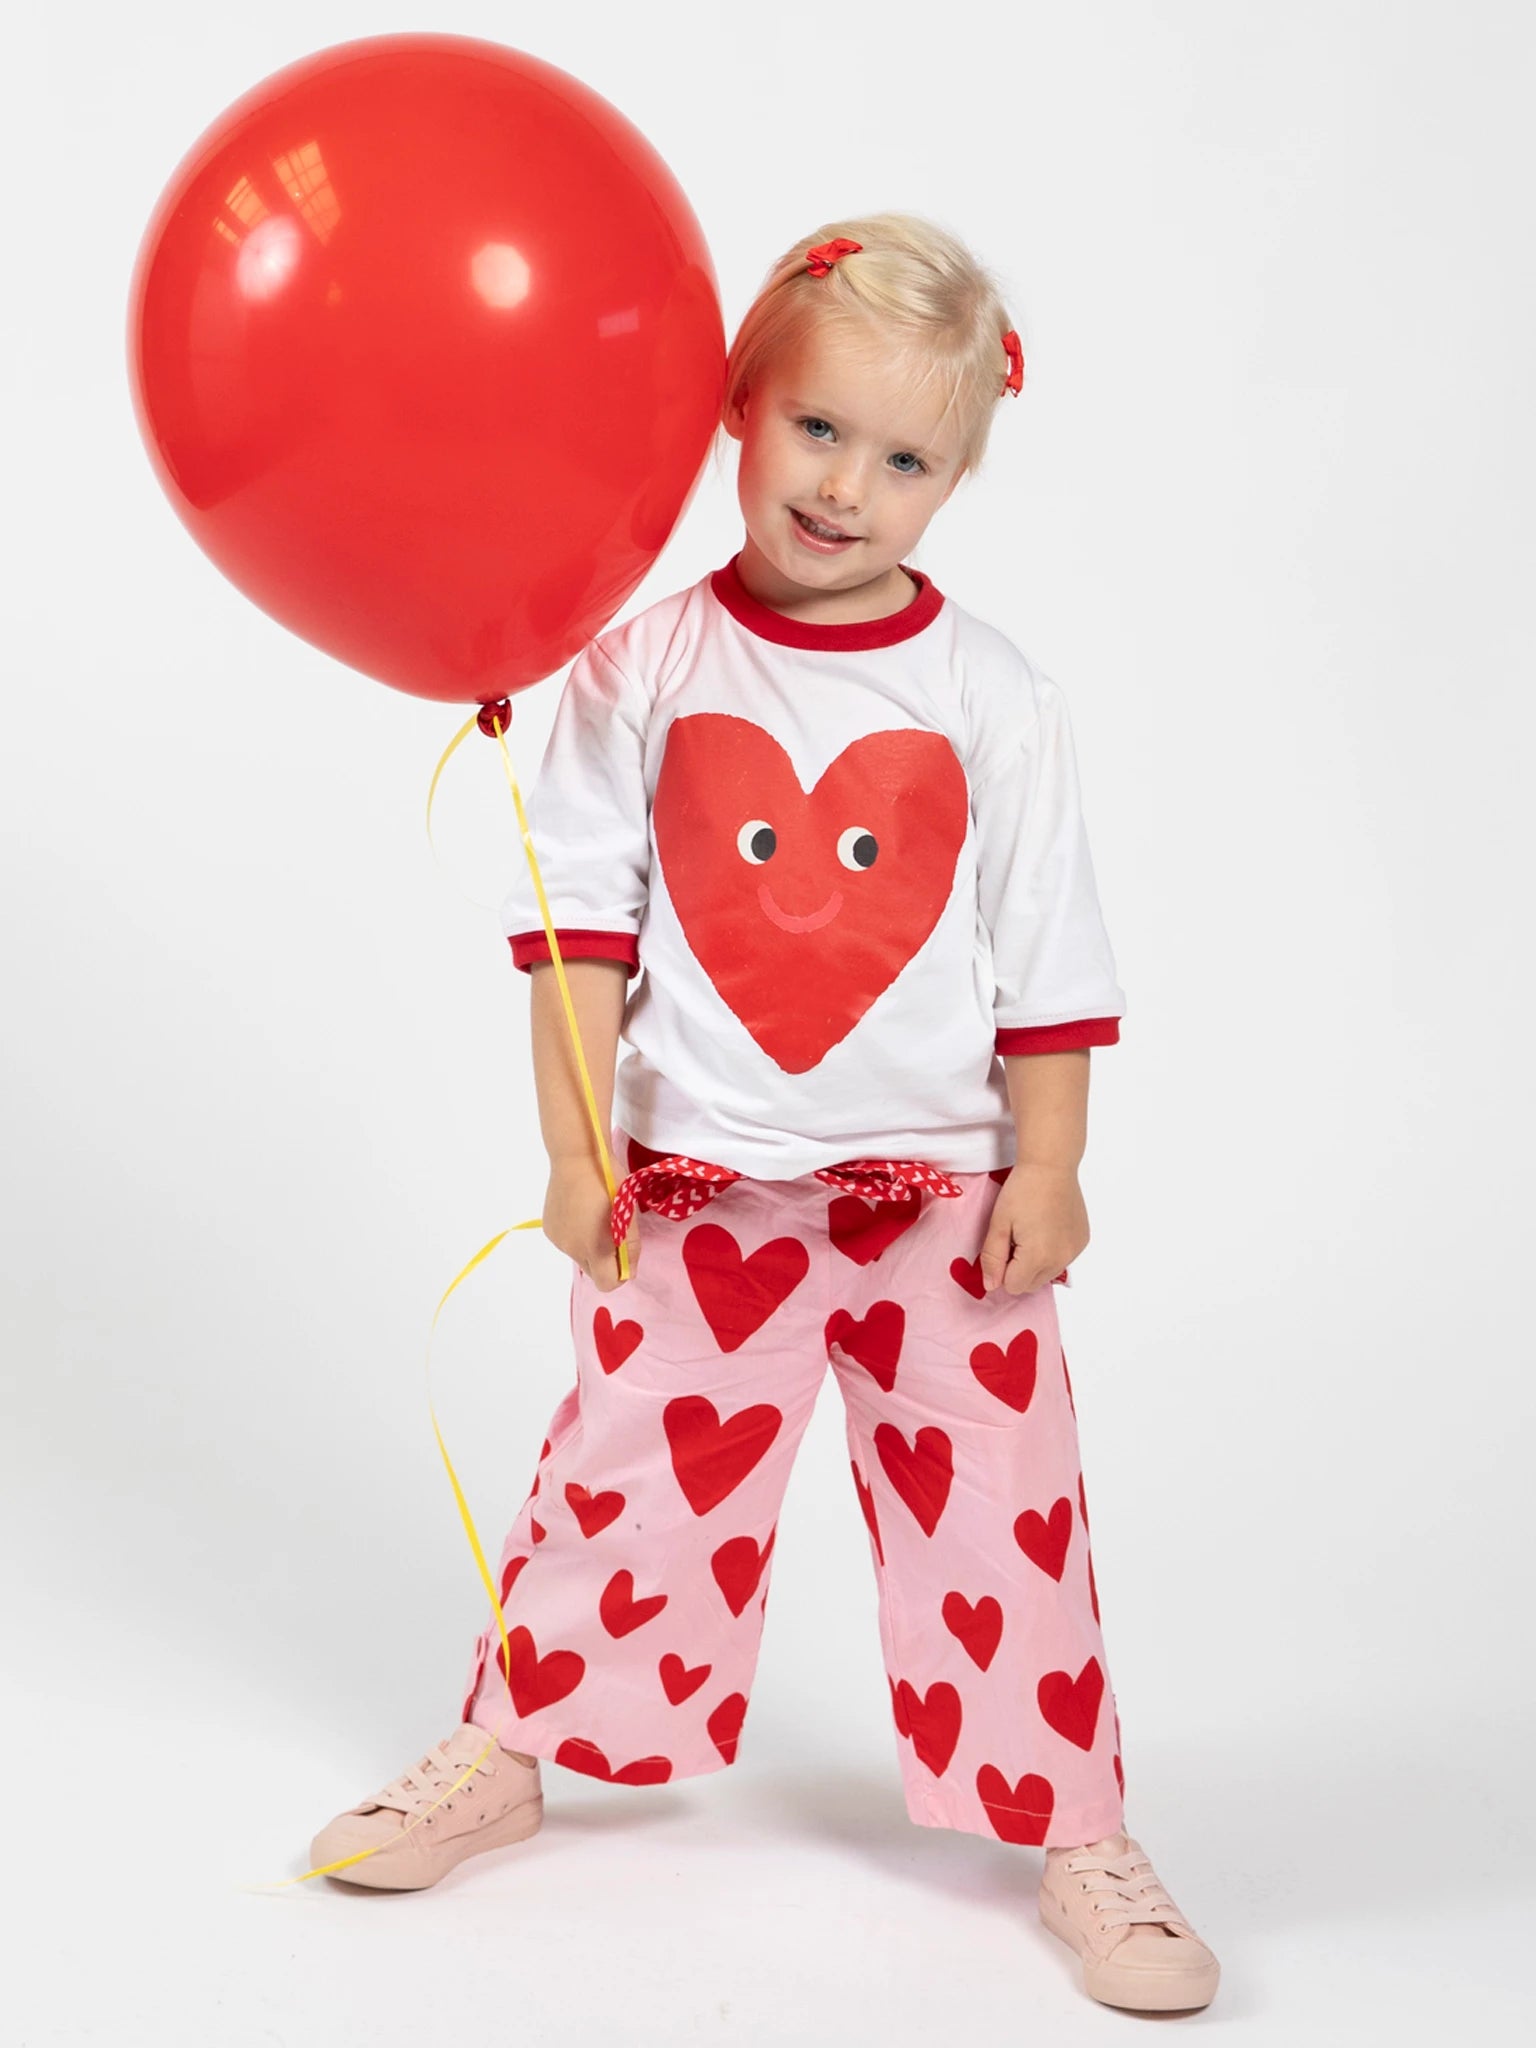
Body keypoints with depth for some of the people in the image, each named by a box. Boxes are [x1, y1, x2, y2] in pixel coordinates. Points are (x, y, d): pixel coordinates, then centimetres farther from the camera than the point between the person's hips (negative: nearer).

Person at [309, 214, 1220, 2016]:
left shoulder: (989, 695, -2)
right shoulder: (645, 670, -3)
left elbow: (1047, 961, 1)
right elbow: (580, 918, -3)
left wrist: (1048, 1171, -2)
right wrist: (572, 1143, -6)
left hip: (943, 1191, 0)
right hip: (700, 1187, 0)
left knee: (998, 1504, 4)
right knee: (628, 1472, 11)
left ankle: (1077, 1835, 18)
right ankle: (499, 1754, 32)